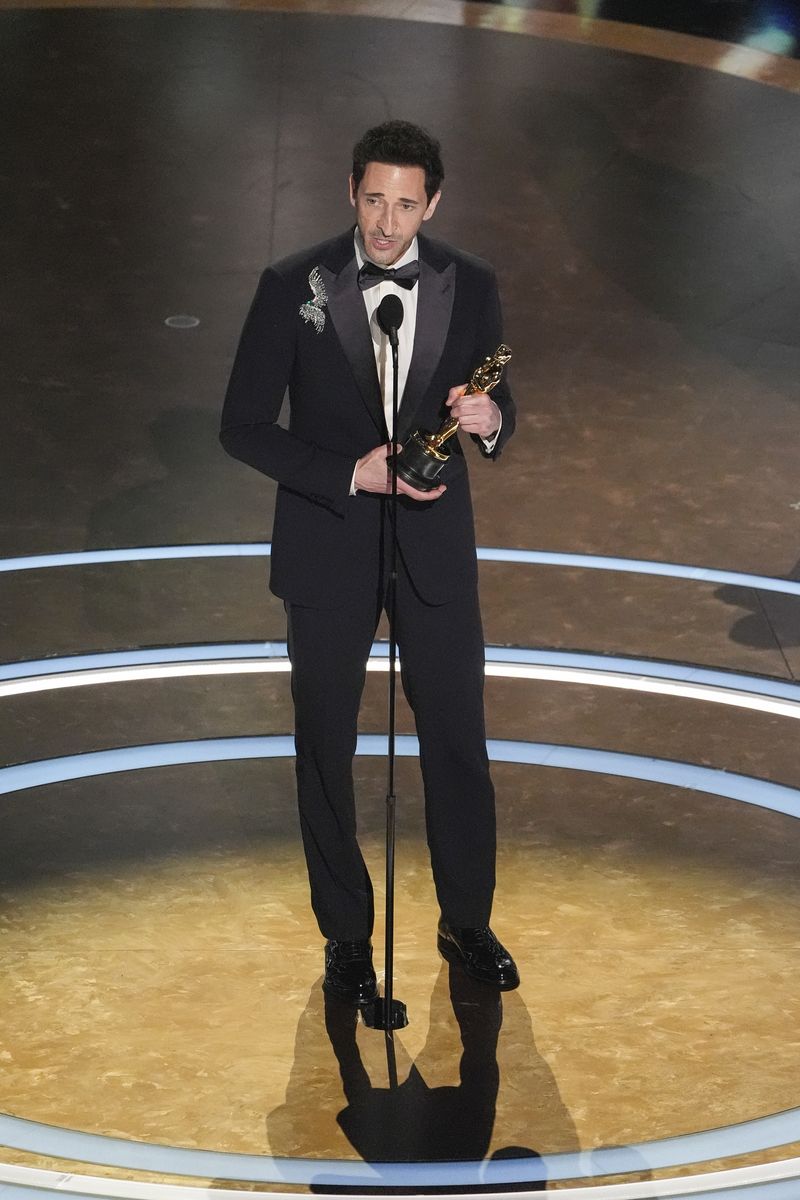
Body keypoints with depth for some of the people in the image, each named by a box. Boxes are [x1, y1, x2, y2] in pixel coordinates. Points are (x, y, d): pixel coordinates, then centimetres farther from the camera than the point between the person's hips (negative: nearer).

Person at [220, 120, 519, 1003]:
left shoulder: (470, 286, -4)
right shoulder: (293, 288, -11)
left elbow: (495, 410, 6)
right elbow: (243, 426, -10)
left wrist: (490, 421, -20)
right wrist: (353, 474, -20)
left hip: (435, 545, 1)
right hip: (327, 549, -1)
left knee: (457, 740, 9)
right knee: (325, 748, 11)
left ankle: (466, 921, 29)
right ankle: (346, 936, 28)